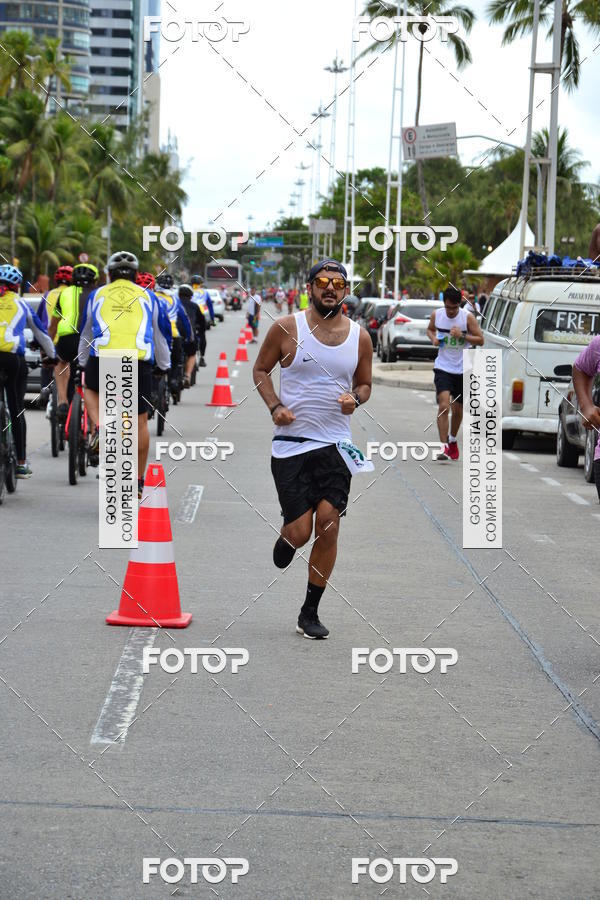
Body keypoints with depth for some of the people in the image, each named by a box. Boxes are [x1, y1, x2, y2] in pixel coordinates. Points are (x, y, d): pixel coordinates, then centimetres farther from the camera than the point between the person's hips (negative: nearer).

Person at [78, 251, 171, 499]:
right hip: (139, 360, 0)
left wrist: (83, 364, 43)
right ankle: (138, 481, 17)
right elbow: (160, 336, 26)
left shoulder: (97, 295, 20)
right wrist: (165, 365, 39)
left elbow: (85, 335, 29)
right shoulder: (147, 297, 19)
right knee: (140, 421, 11)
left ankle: (99, 429, 4)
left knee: (90, 389, 32)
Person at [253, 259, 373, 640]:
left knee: (328, 527, -6)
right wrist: (275, 406, -8)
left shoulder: (360, 337, 4)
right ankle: (286, 540, 35)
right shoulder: (286, 329, -4)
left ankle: (311, 612, 9)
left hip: (335, 444, 2)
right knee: (300, 531, -6)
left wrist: (355, 398, -6)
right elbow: (261, 369, 8)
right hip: (292, 443, -2)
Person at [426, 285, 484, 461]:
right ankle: (444, 446, -17)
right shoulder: (436, 315, -4)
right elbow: (430, 329, 17)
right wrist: (433, 339, -5)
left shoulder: (468, 317, -10)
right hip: (443, 368, 0)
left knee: (458, 409, 14)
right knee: (444, 406, -17)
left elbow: (480, 341, -8)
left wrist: (462, 335, -23)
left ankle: (452, 440, 39)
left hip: (462, 369, 0)